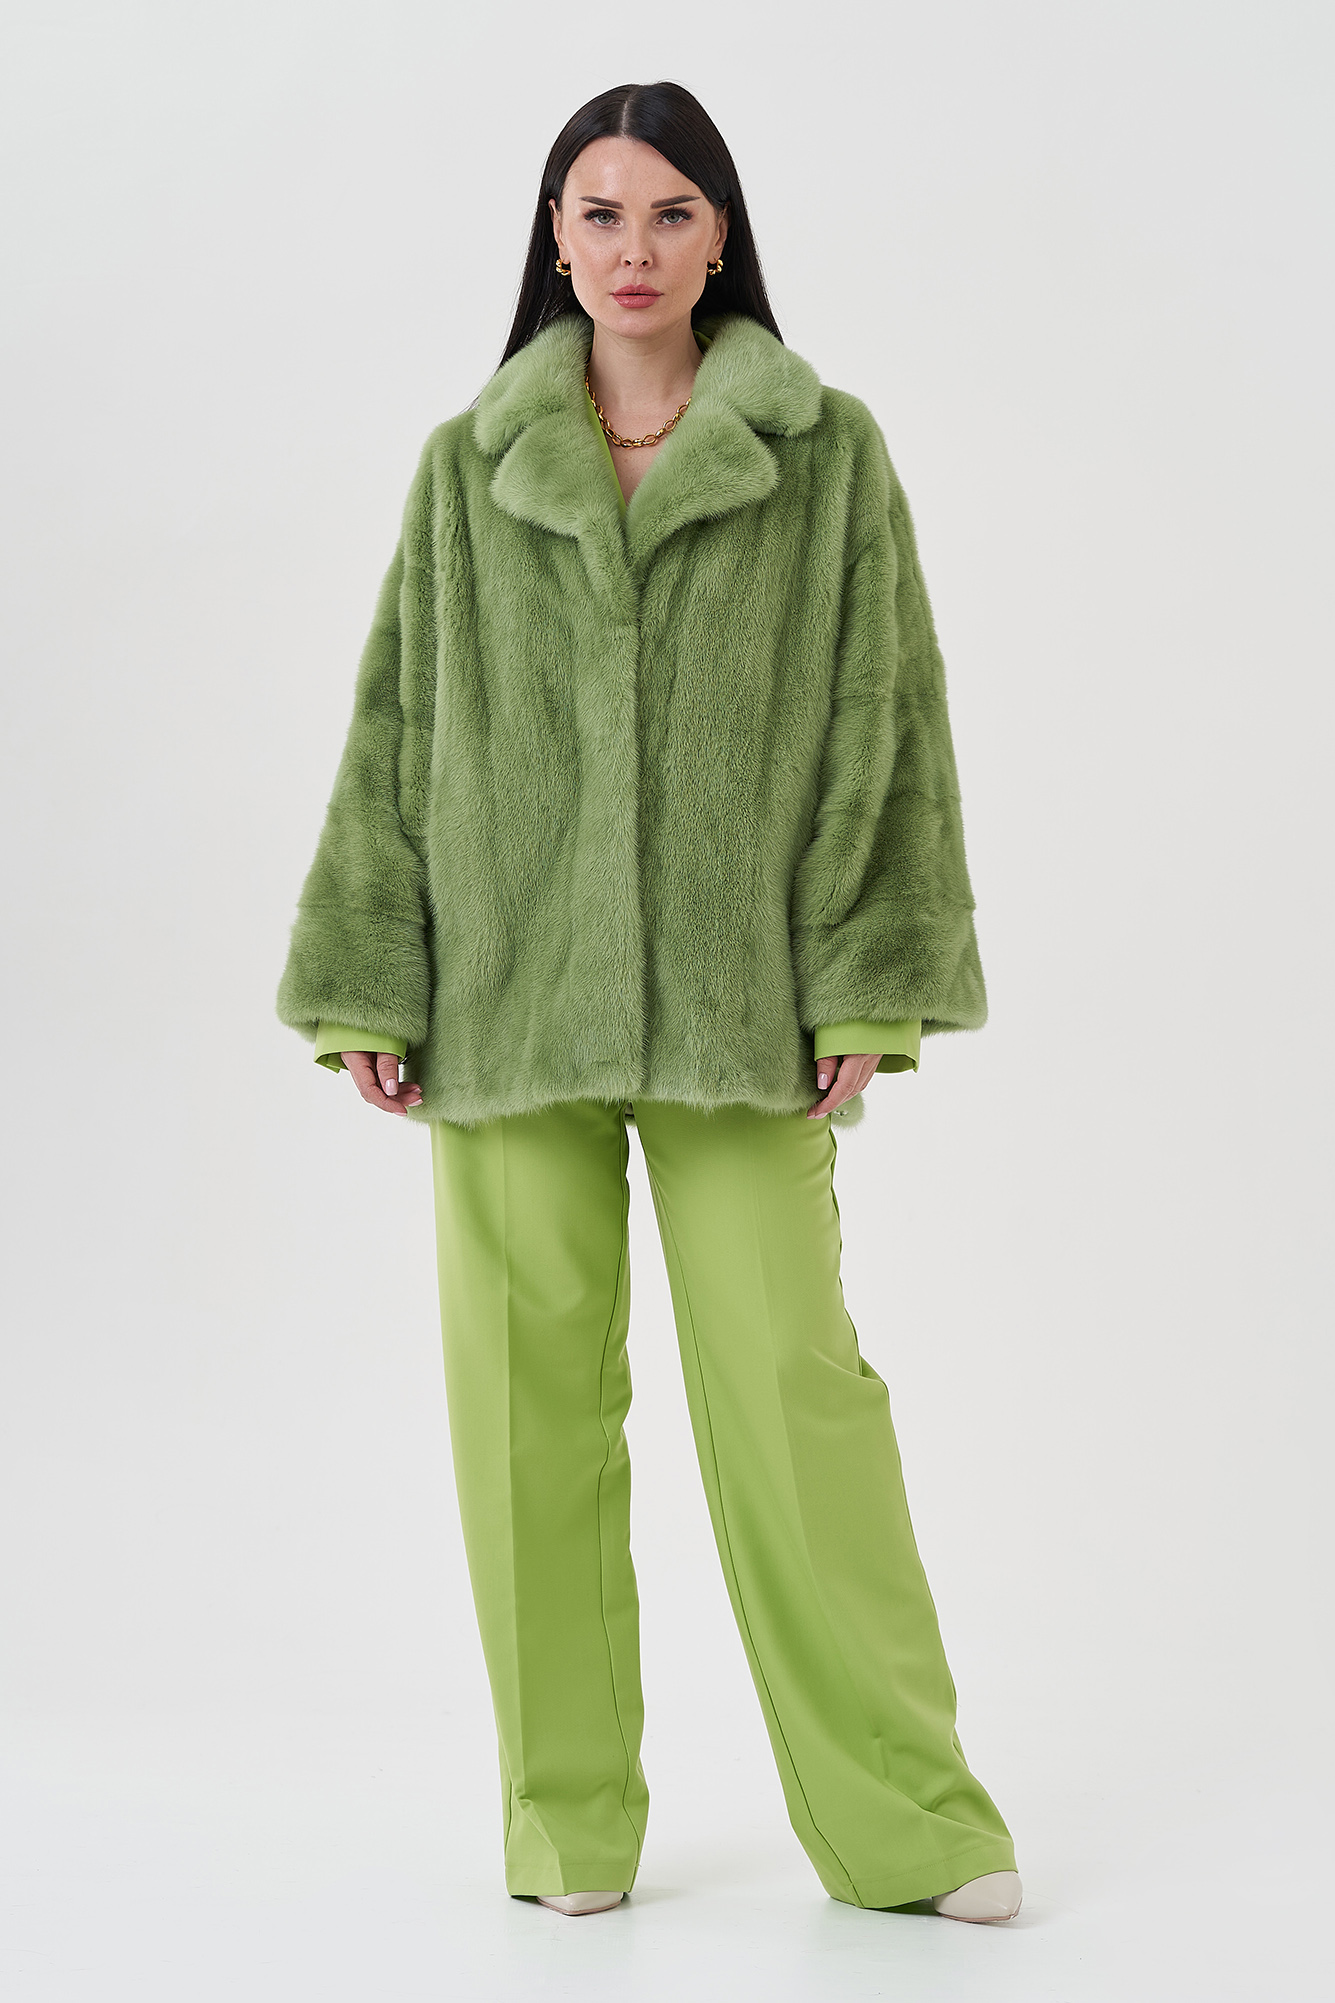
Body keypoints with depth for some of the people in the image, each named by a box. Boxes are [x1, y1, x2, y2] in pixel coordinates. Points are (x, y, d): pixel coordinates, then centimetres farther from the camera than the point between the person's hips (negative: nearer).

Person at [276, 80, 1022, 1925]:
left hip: (735, 999, -2)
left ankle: (907, 1812, 7)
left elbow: (881, 724, 2)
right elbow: (397, 736, 9)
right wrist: (369, 991, 3)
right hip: (504, 997, 2)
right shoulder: (468, 470, 10)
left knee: (791, 1384, -5)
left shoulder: (828, 456, 5)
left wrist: (865, 991, -5)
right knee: (534, 1400, 3)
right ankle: (570, 1820, 16)